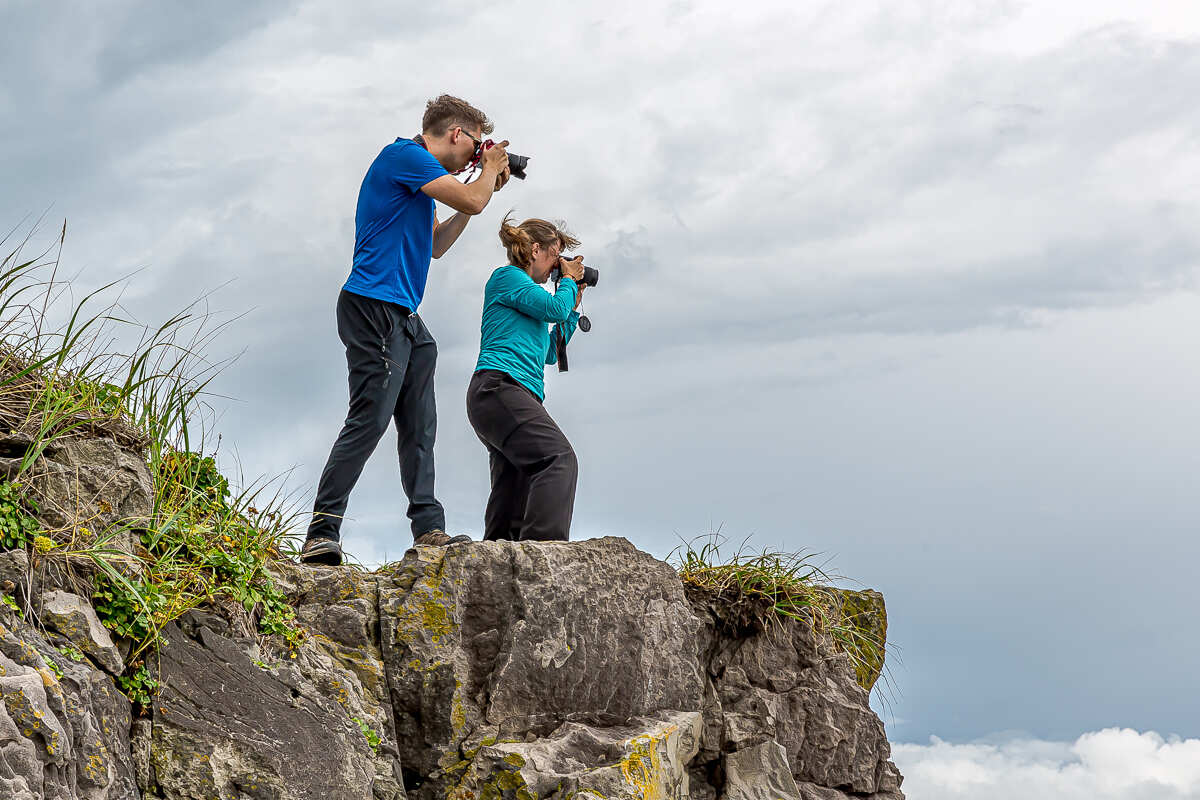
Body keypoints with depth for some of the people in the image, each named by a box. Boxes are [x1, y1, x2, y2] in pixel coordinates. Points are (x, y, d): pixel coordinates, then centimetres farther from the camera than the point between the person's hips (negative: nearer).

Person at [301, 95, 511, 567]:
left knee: (420, 427, 7)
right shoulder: (404, 156, -8)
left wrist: (484, 188, 25)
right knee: (369, 419, -15)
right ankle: (321, 534, -15)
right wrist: (491, 169, 8)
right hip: (374, 309, -11)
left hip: (403, 316, 11)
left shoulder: (421, 172, 23)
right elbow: (472, 201, -13)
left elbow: (435, 245, 29)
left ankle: (428, 529, 6)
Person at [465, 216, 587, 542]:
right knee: (558, 457, -27)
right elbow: (554, 307, -9)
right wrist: (570, 280, 10)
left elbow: (549, 353, 35)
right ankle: (544, 548, -40)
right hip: (498, 387, -10)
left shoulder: (519, 287, 31)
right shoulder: (507, 276, 4)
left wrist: (573, 307, 33)